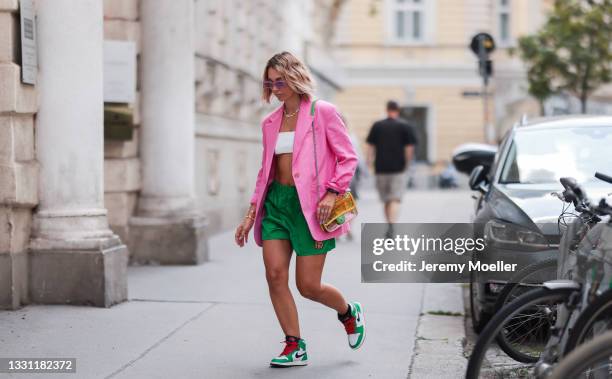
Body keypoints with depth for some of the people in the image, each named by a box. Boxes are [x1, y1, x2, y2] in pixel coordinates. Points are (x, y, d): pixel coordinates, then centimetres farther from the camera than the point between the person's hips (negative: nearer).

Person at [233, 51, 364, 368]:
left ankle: (349, 312, 29)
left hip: (310, 204, -5)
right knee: (275, 275, -8)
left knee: (308, 286, -3)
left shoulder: (322, 112, -3)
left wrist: (332, 193, -17)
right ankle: (294, 347, 5)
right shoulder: (270, 122, 13)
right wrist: (251, 214, 14)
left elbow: (348, 157, -4)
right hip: (276, 201, 5)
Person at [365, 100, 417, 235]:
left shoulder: (377, 126, 7)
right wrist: (407, 164, 6)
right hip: (399, 168, -3)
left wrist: (369, 163, 6)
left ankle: (390, 229, 23)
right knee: (395, 199, -7)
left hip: (381, 168, 3)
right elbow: (409, 148, -4)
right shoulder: (405, 126, 0)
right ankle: (391, 227, -25)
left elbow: (370, 147, 3)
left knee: (386, 200, 14)